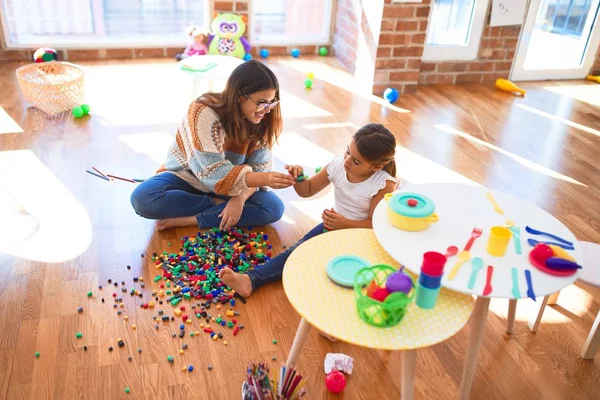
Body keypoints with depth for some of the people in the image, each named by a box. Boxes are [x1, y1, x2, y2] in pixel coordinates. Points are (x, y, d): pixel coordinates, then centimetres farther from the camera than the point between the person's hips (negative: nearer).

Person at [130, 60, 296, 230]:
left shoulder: (259, 121, -13)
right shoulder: (203, 112, -29)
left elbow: (259, 169, -13)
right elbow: (213, 172, -33)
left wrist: (240, 198, -32)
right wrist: (263, 179, -44)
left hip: (227, 186, 3)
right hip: (187, 178, -3)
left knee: (274, 207, -23)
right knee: (143, 199, -31)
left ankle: (189, 220, -22)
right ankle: (218, 204, -16)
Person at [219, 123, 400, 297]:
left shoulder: (384, 184, -23)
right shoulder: (337, 165, -9)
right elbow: (307, 190, 3)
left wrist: (345, 224, -31)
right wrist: (297, 178, -19)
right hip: (334, 225, 3)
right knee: (299, 250, -18)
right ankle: (250, 279, -30)